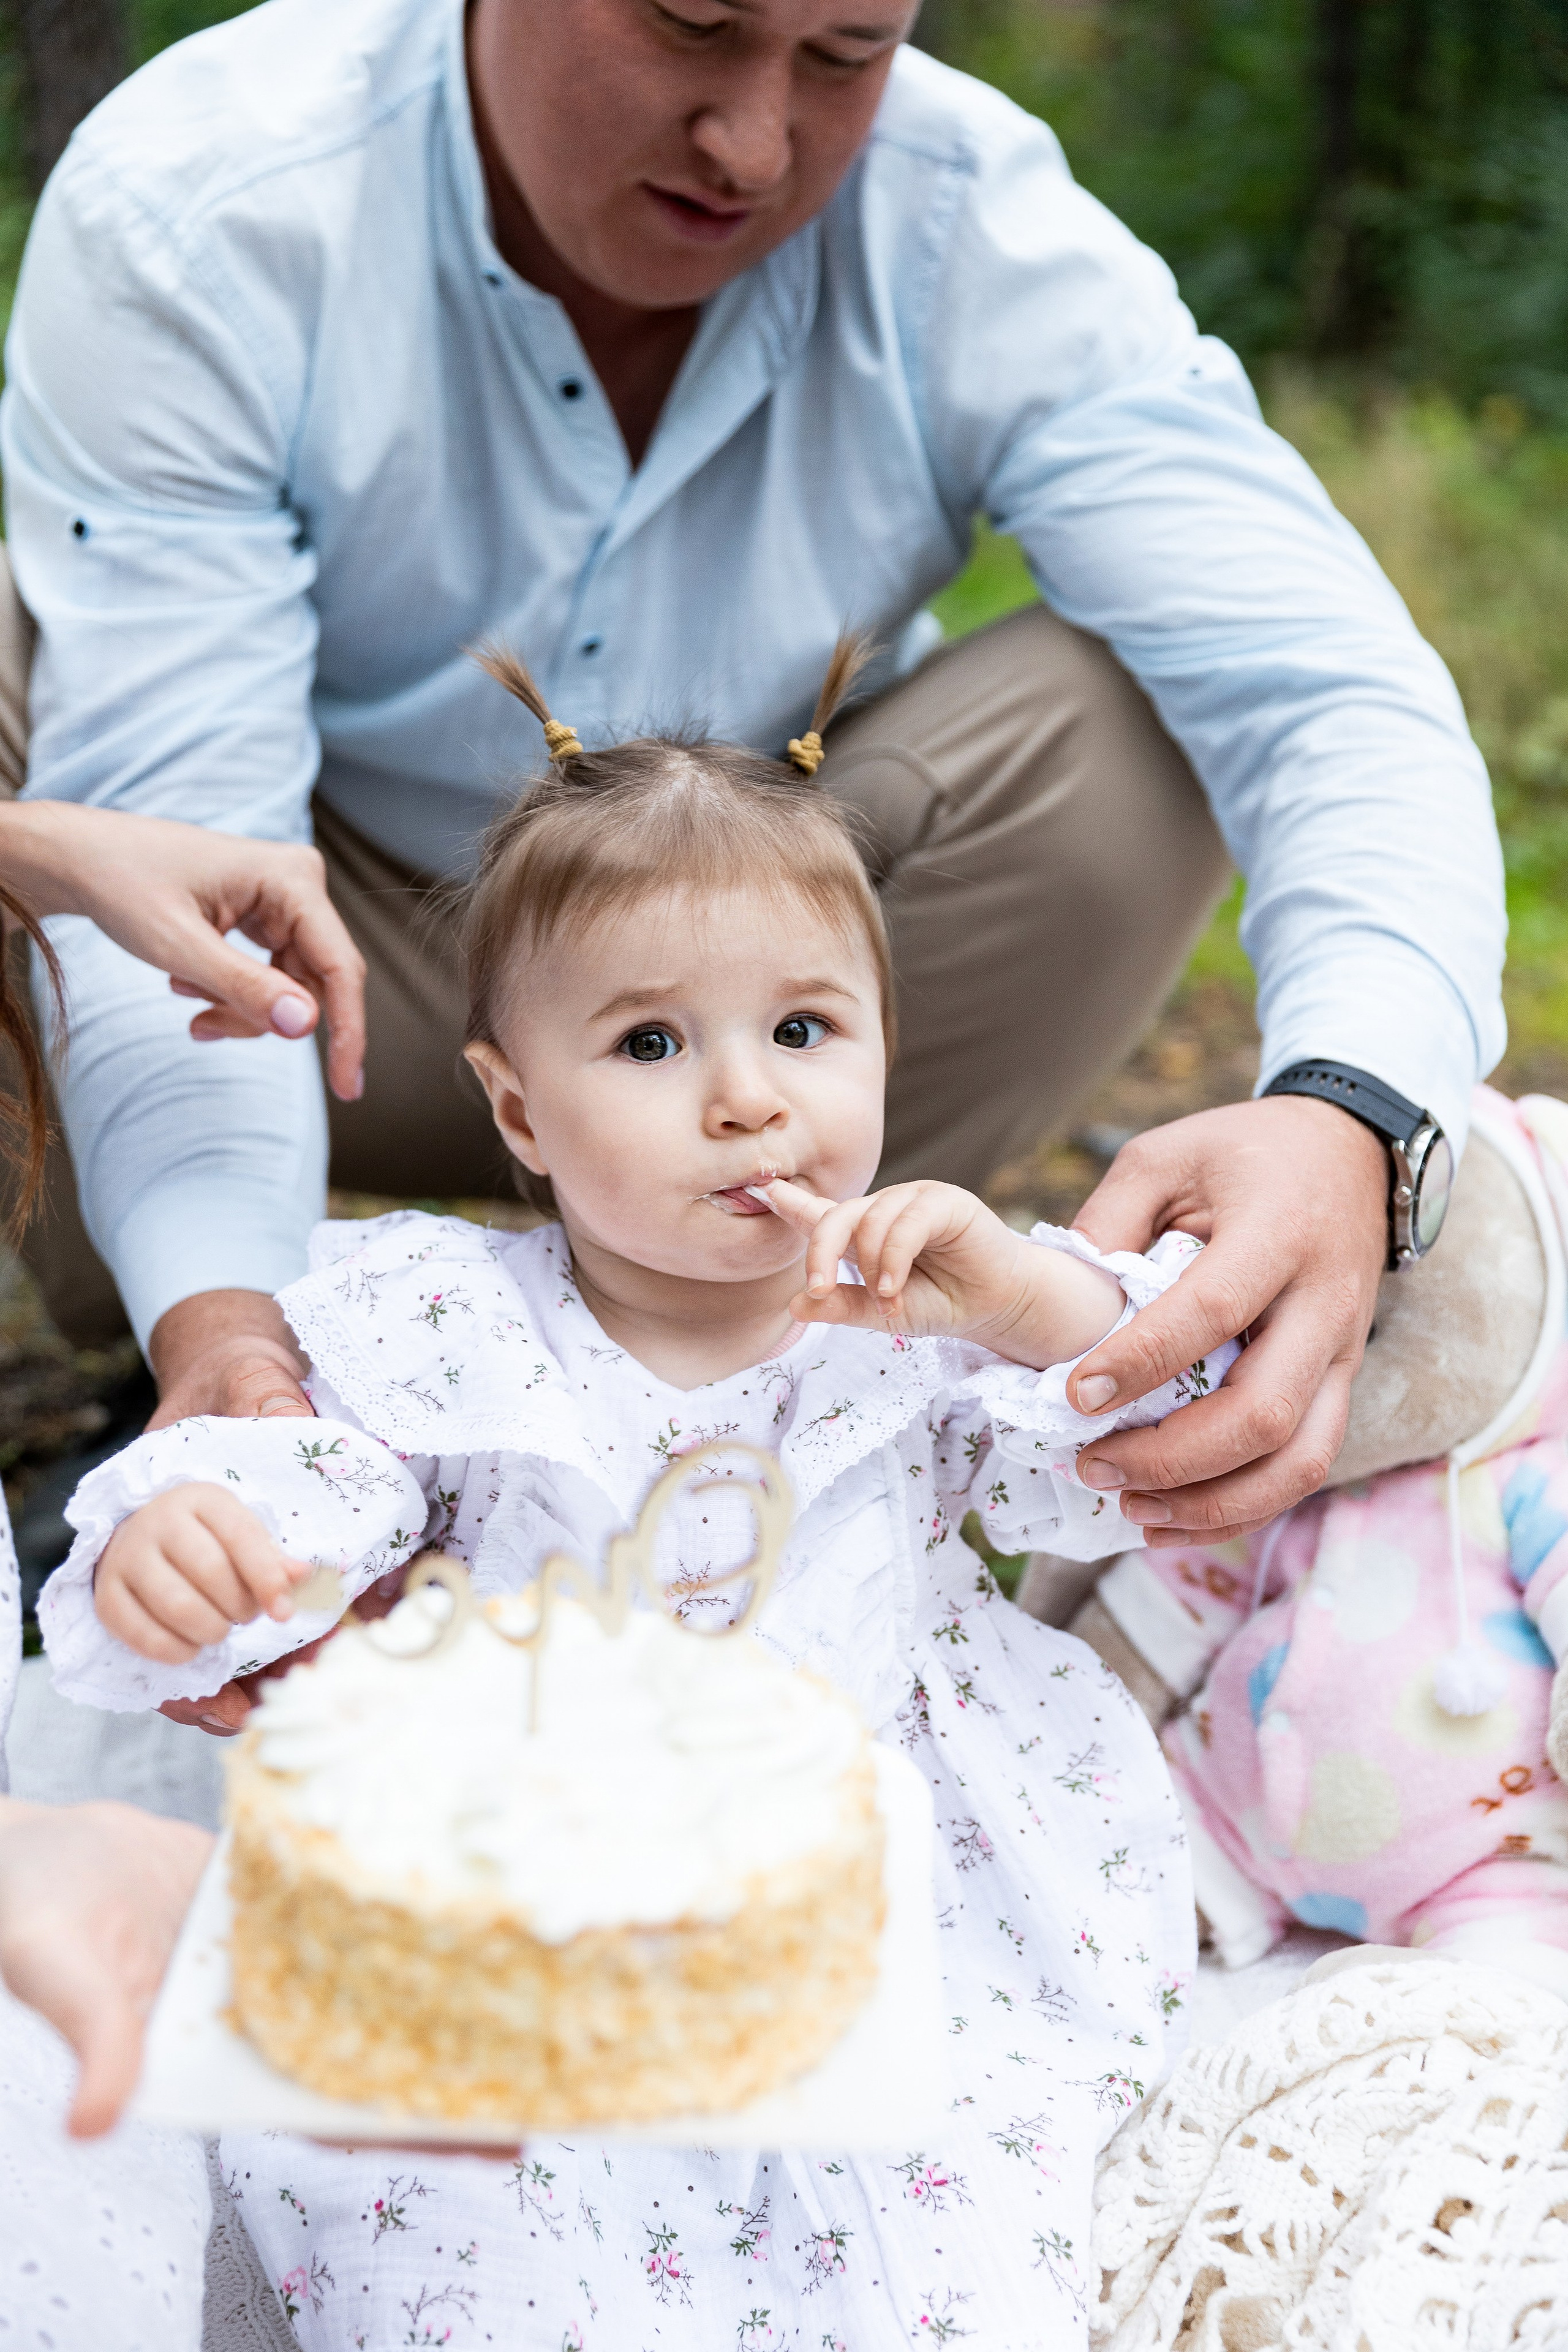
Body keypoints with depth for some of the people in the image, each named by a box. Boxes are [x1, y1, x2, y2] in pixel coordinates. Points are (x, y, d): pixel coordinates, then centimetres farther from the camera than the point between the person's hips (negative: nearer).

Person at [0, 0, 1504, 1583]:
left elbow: (1340, 700, -30)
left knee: (1134, 725, -25)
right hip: (341, 979, -1)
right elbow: (166, 836, -32)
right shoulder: (189, 210, -25)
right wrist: (215, 1313, -51)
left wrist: (1347, 1116, -51)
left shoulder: (971, 228, -21)